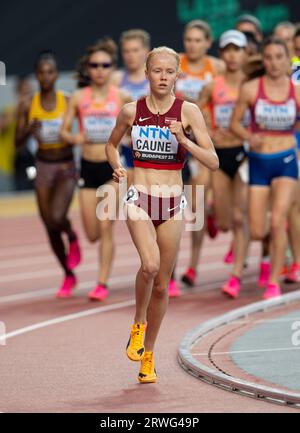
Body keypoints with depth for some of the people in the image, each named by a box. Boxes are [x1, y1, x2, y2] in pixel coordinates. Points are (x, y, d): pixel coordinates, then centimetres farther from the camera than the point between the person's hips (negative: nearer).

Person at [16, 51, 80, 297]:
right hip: (43, 166, 3)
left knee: (57, 218, -26)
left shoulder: (68, 103, -9)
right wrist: (29, 130, -20)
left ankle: (73, 239, 10)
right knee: (50, 228, 6)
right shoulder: (28, 105, -3)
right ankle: (69, 276, 25)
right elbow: (18, 142, -2)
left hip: (66, 167, -3)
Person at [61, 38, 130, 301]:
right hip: (88, 167, 3)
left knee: (106, 228, -11)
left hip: (112, 165, -3)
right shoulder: (79, 98, 1)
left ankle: (102, 283, -2)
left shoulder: (122, 97, -4)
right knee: (92, 234, 6)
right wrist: (74, 138, -17)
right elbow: (64, 130, 4)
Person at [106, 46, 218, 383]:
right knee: (150, 264, -27)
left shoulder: (188, 112, -3)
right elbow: (111, 145, 20)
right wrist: (117, 167, 1)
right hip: (139, 198, -1)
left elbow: (213, 162, -6)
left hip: (172, 203, 1)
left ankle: (148, 354, 25)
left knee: (161, 284, 8)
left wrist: (183, 140, -20)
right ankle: (138, 324, 1)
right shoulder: (131, 111, 1)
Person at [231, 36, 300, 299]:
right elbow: (235, 122, -1)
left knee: (278, 222, -16)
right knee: (257, 232, -1)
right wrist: (249, 137, -18)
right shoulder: (251, 89, -6)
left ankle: (274, 282, -5)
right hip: (258, 161, 0)